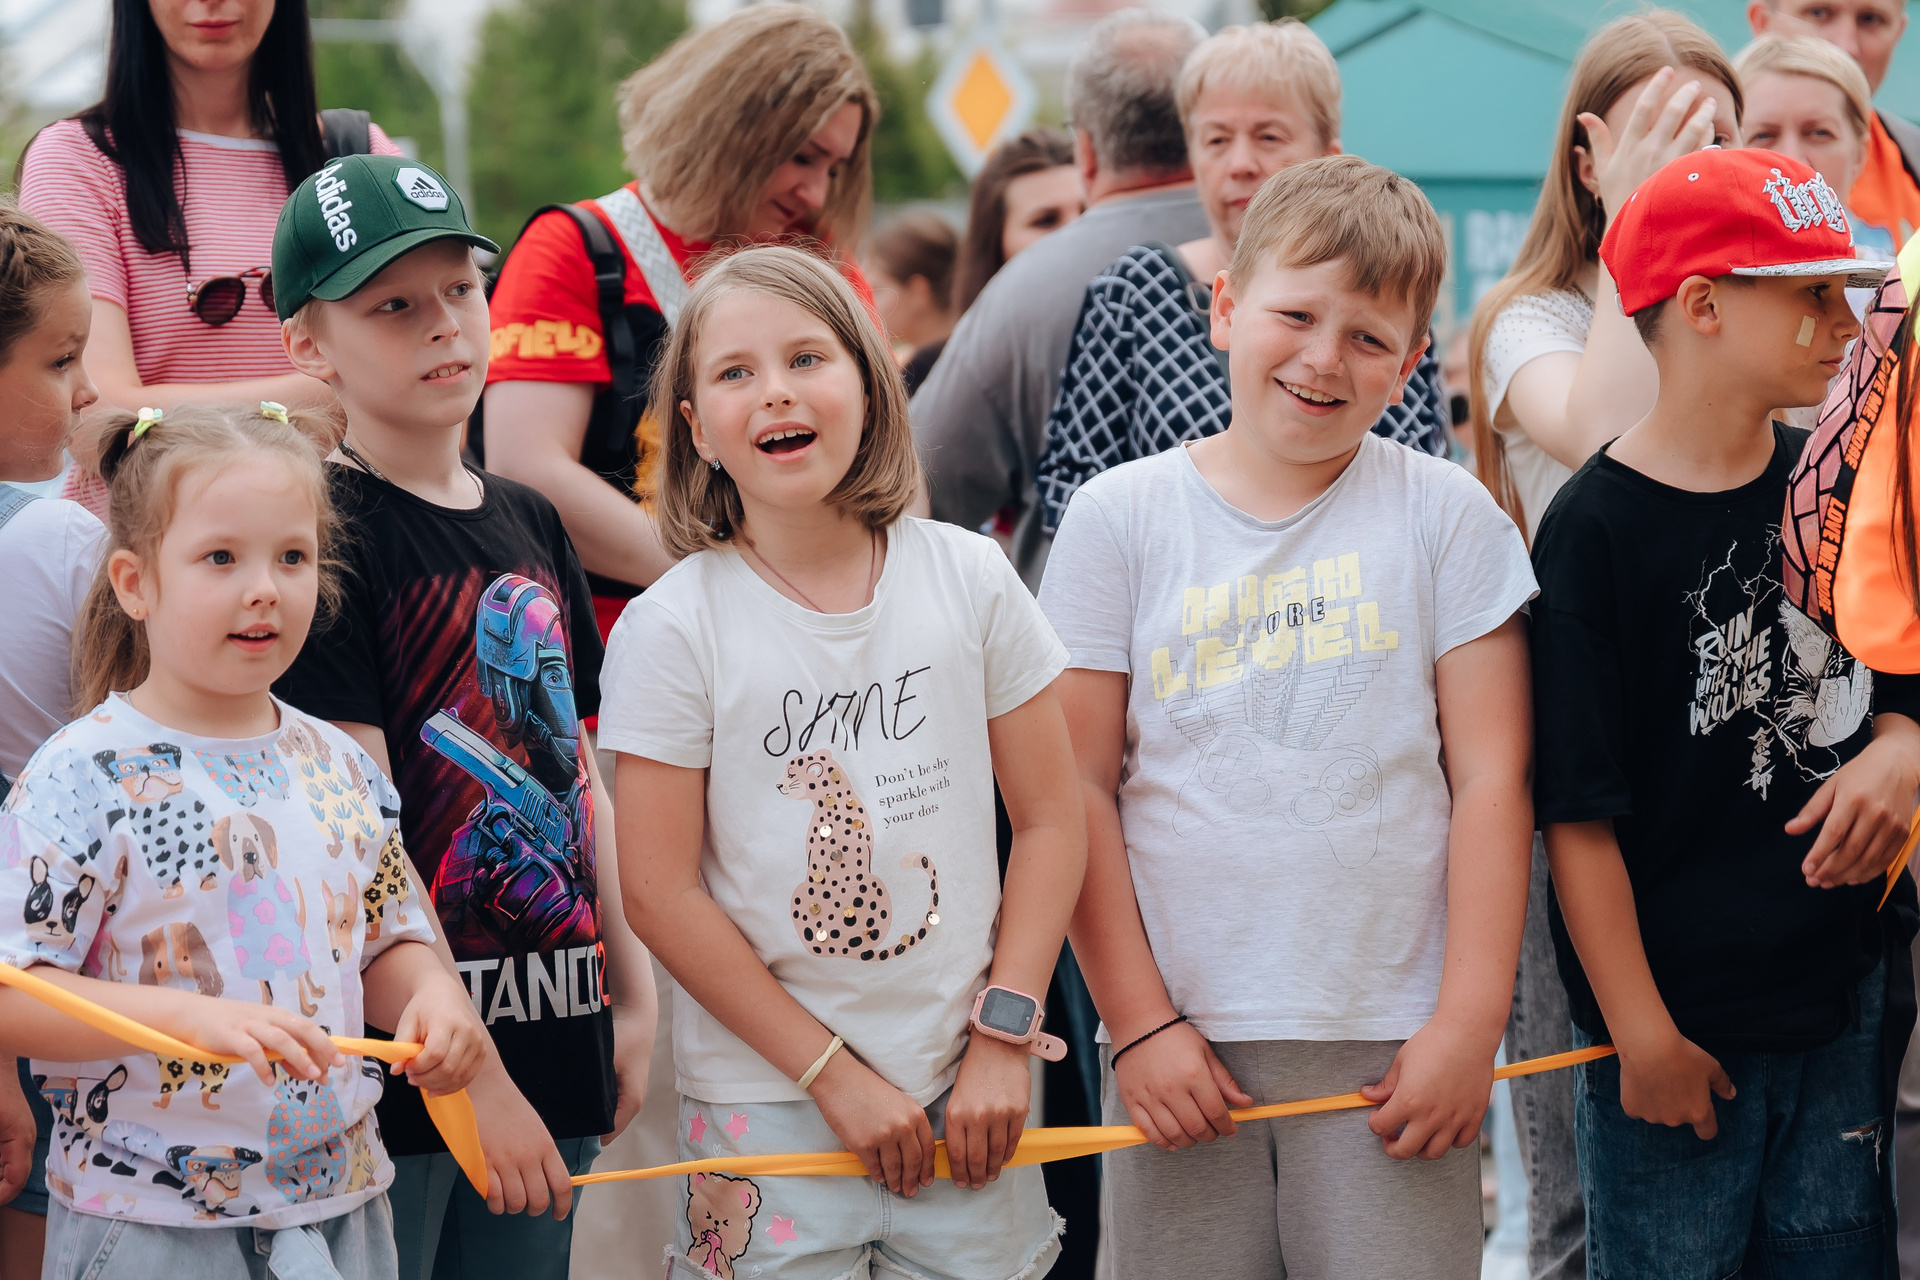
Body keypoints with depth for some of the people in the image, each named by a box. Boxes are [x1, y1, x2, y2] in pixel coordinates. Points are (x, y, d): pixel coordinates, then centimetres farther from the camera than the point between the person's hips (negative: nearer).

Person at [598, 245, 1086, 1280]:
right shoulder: (672, 630, -7)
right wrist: (837, 1077, -10)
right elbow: (661, 893, -8)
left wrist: (1002, 1038, -5)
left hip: (965, 1089, 2)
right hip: (767, 1099, -2)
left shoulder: (968, 580, 1)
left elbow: (1050, 822, 4)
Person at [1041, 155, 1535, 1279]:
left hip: (1392, 1046, -1)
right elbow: (1078, 788, 3)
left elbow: (1490, 778, 1)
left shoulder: (1444, 514, 4)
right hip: (1181, 1043, 1)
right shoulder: (1119, 517, 5)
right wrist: (1141, 1023, -3)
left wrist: (1470, 1024, -6)